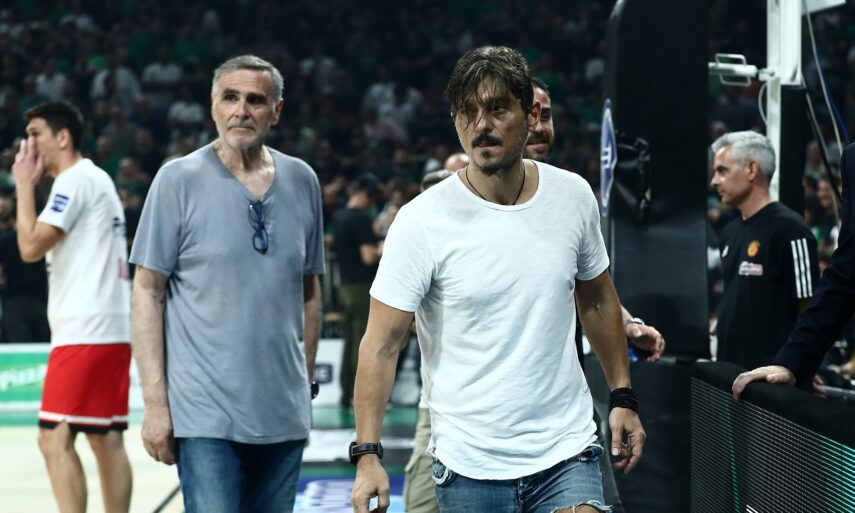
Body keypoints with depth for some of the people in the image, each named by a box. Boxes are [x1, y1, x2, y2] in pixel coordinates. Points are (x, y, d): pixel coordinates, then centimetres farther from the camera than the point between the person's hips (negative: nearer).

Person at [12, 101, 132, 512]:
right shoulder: (98, 179, 21)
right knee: (106, 439, 9)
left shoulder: (74, 180, -9)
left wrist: (24, 185, -5)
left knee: (54, 439, -12)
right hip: (112, 329, 10)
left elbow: (30, 247, -14)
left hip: (84, 331, -10)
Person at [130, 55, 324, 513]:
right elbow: (147, 292, -4)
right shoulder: (178, 180, -3)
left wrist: (306, 380, 13)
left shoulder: (301, 181, 8)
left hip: (284, 417, 4)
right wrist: (154, 402, -9)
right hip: (206, 417, -4)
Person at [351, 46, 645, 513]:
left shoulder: (573, 195, 2)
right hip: (469, 463, -2)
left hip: (566, 449, 2)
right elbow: (381, 345, -10)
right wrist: (367, 454, -17)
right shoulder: (421, 221, -11)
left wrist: (622, 398, 15)